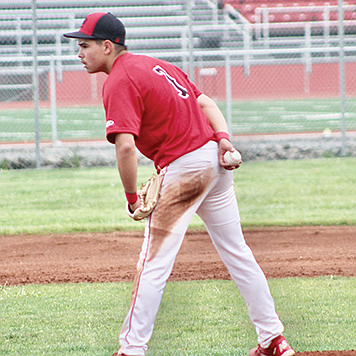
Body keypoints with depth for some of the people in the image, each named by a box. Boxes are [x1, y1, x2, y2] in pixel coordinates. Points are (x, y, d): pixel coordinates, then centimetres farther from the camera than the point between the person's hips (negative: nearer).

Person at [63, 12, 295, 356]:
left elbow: (125, 146, -24)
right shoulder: (156, 65, 16)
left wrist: (131, 197, -13)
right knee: (236, 251, 16)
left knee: (154, 262, -5)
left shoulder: (119, 83, -13)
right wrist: (222, 138, 1)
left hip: (183, 169, -9)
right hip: (216, 160, 9)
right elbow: (205, 102, 16)